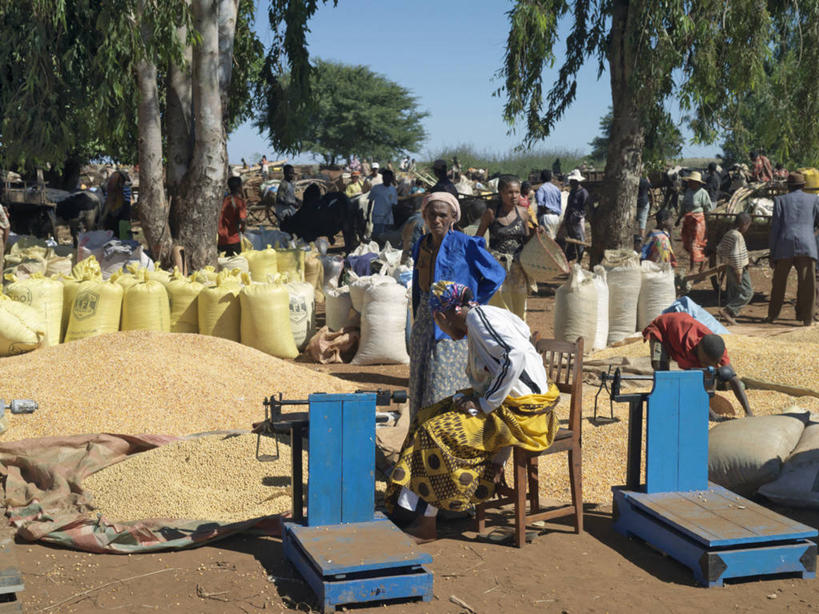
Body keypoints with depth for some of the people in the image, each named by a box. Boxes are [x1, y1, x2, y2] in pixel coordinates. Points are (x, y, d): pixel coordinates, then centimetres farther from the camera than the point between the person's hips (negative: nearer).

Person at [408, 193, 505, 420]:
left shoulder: (465, 244, -10)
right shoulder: (421, 246, 9)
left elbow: (496, 274, -5)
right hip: (425, 322, 7)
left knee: (447, 385, -8)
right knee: (420, 383, 10)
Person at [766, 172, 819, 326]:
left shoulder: (780, 200, 9)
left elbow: (774, 228, 4)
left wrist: (772, 253, 6)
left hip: (784, 246, 1)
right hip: (807, 246, -1)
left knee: (778, 283, 12)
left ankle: (772, 315, 19)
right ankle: (806, 318, 2)